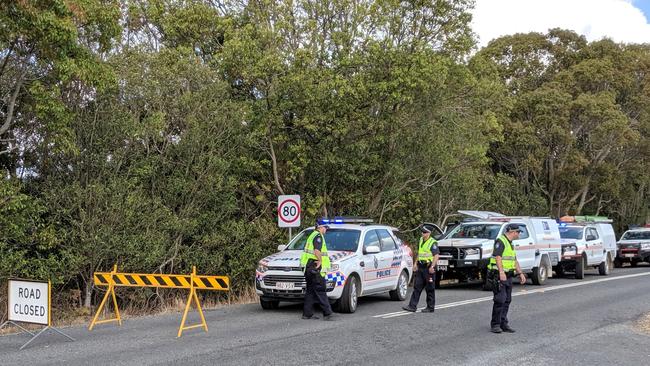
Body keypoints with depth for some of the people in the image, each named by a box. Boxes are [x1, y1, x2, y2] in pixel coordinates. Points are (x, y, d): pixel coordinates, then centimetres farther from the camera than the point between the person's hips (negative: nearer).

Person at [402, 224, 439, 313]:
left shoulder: (432, 242, -11)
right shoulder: (421, 240, 13)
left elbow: (436, 255, -16)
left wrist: (432, 266, -22)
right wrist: (416, 263, 19)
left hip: (428, 268, -8)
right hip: (420, 267, 8)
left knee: (430, 289, 1)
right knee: (417, 287, 4)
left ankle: (430, 307, 9)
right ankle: (412, 306, 3)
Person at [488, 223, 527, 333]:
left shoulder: (510, 244, 21)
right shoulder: (500, 241, -10)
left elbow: (515, 261, 26)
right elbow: (498, 257, -20)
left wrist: (520, 273, 20)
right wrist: (501, 272, -28)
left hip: (508, 276, 10)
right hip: (499, 275, -10)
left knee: (507, 300, 8)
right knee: (500, 299, -11)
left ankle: (503, 324, 13)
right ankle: (495, 324, -5)